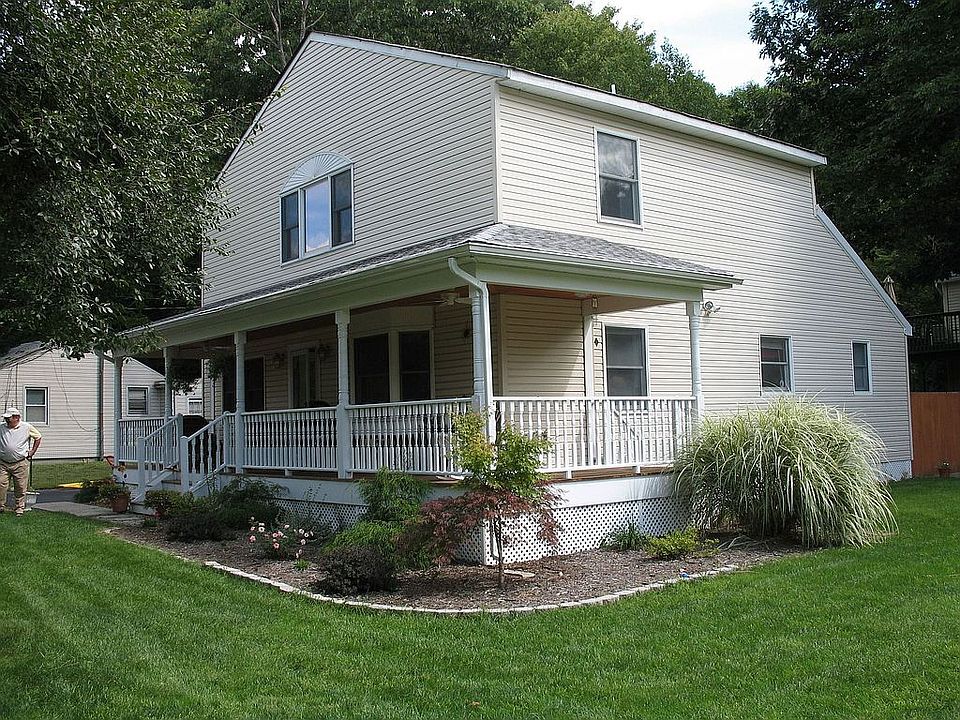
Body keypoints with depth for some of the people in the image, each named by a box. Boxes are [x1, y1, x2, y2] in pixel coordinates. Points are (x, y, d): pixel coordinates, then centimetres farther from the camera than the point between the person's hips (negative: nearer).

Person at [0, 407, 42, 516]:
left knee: (20, 487, 4)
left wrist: (32, 451, 7)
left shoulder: (27, 427, -1)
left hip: (20, 463, -2)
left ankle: (20, 507, 15)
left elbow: (38, 437, 11)